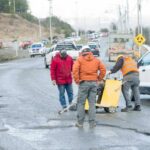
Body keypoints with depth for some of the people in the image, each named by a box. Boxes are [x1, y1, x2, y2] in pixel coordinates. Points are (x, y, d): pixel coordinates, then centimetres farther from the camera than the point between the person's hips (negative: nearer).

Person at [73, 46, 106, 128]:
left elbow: (75, 70, -13)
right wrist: (99, 79, 10)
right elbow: (103, 70, 3)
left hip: (84, 82, -3)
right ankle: (92, 123, 6)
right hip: (94, 83, 3)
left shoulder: (80, 59, 0)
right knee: (92, 103, 7)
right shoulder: (96, 60, 10)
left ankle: (80, 122, 6)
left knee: (81, 103, 5)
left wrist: (77, 80, -5)